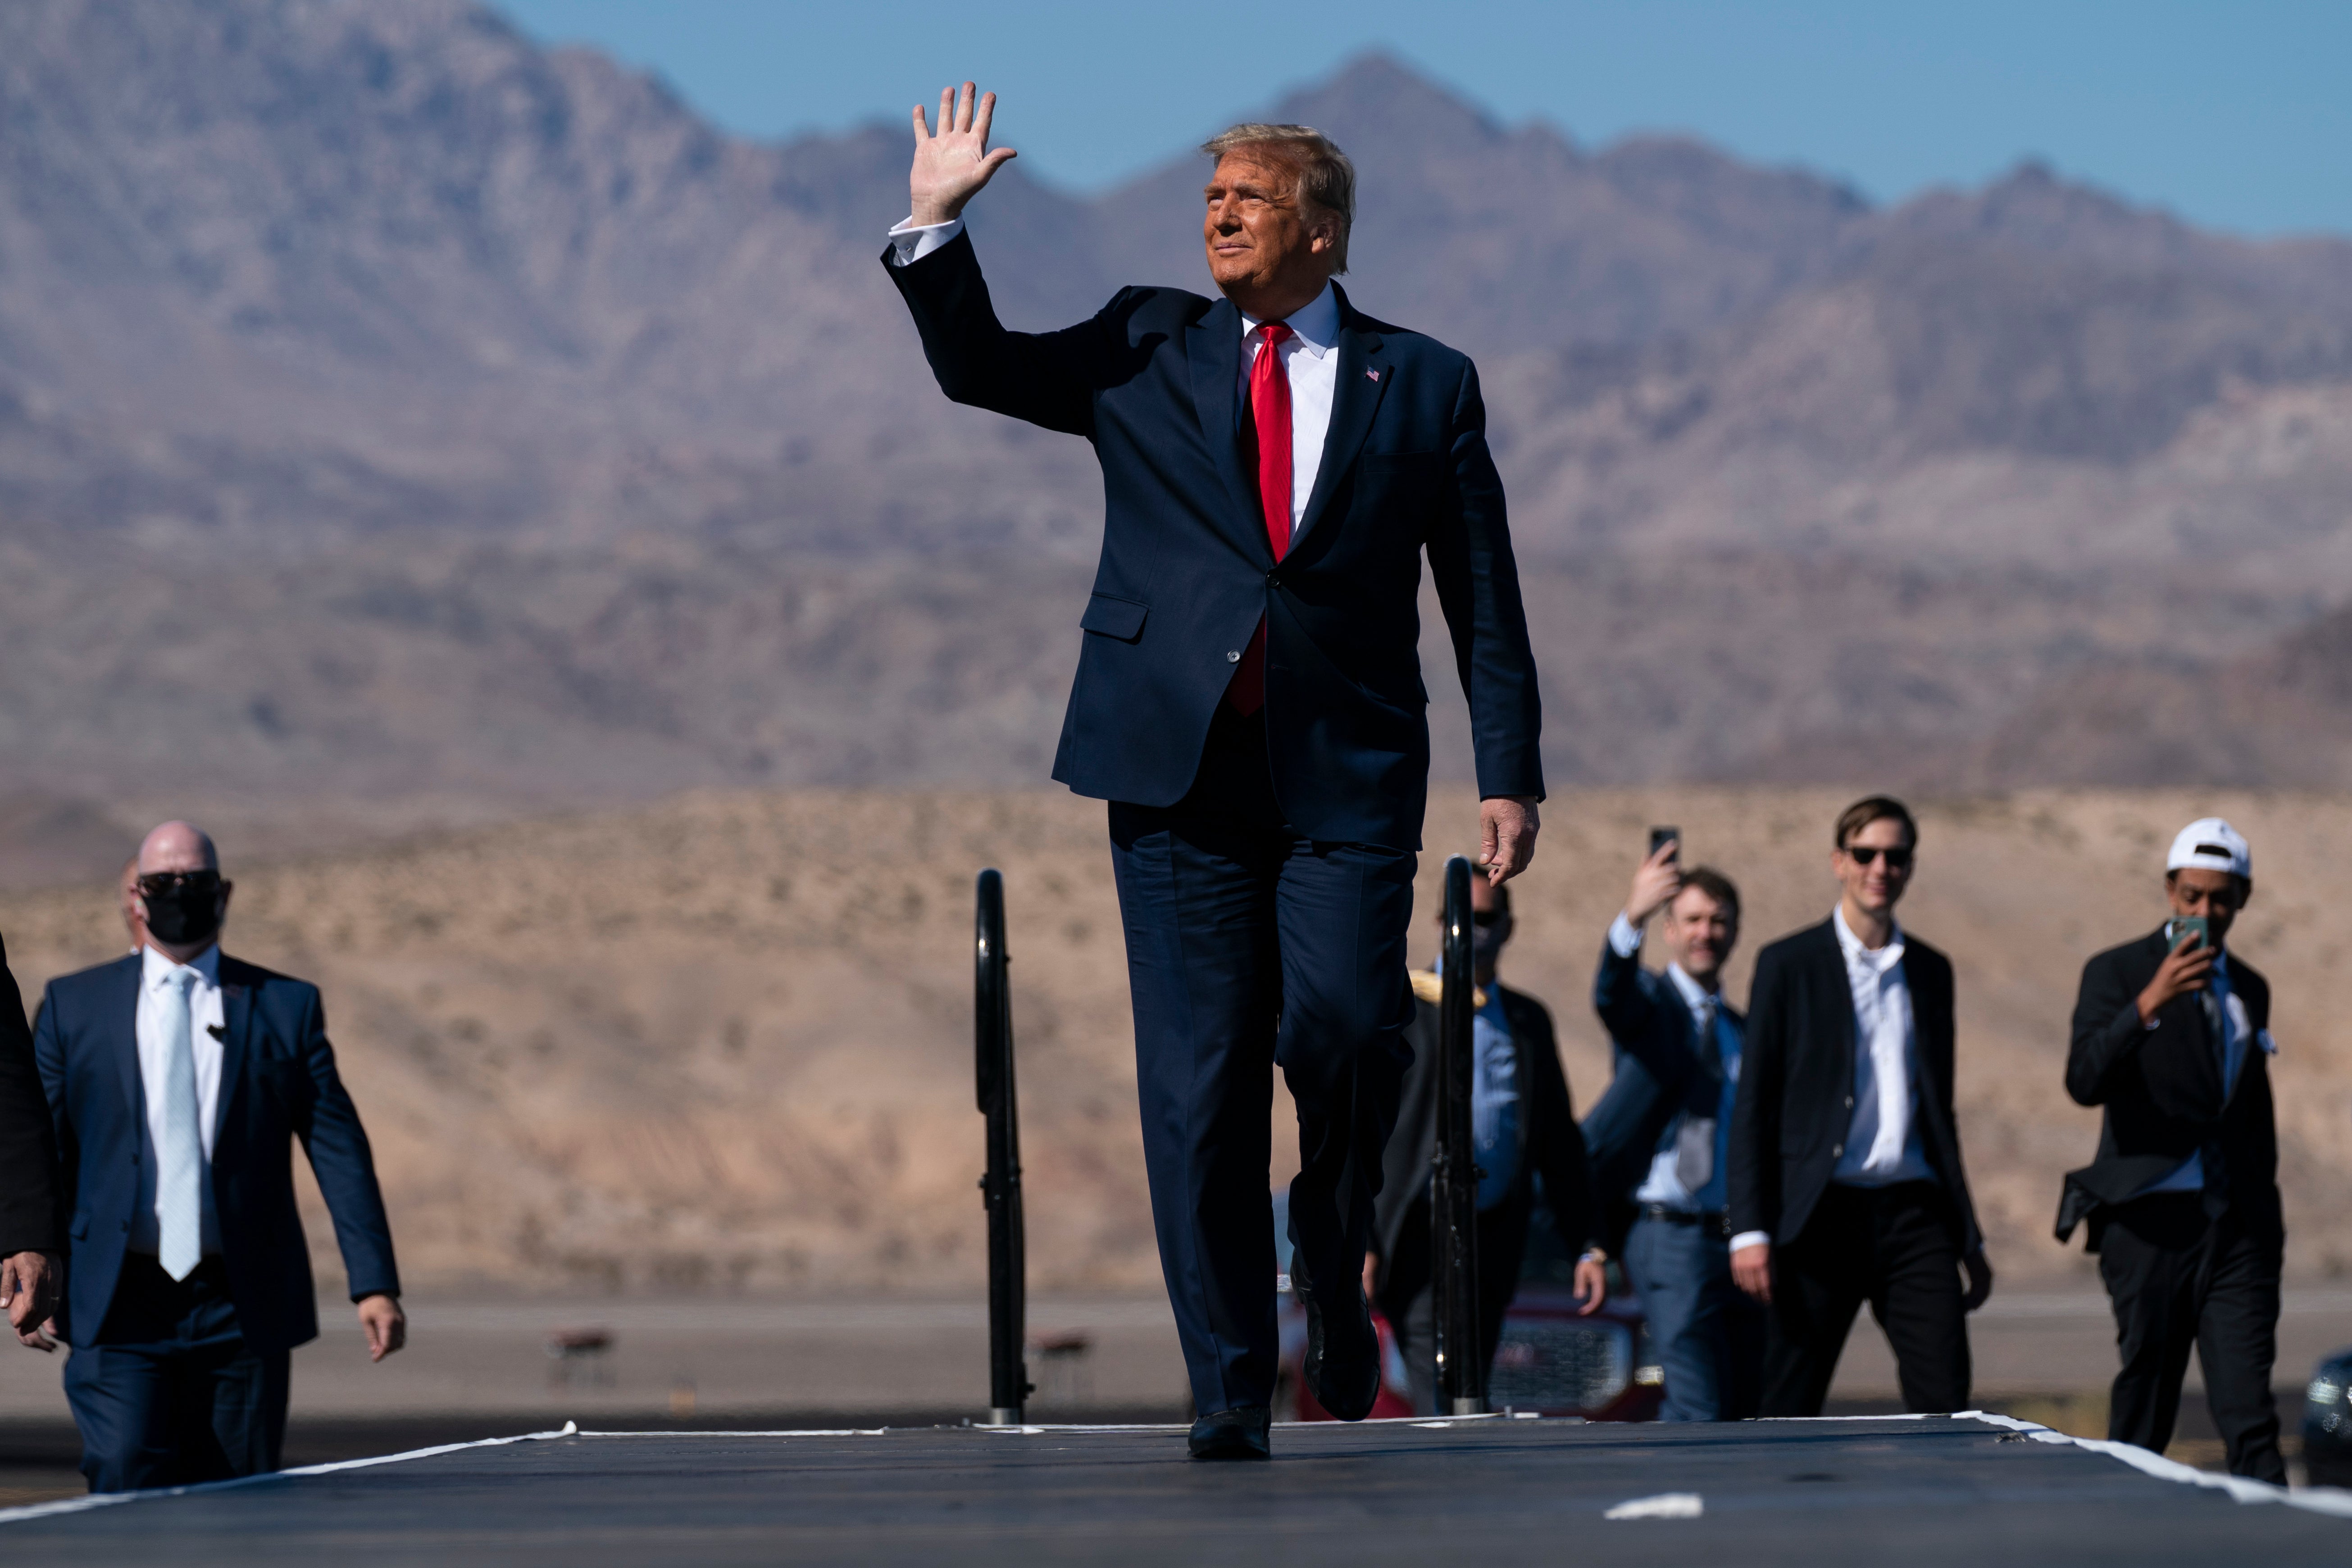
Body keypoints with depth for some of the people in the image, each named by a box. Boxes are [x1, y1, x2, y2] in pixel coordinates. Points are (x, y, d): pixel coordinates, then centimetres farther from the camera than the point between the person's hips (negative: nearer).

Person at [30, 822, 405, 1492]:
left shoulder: (287, 1008, 8)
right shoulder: (72, 1005, 9)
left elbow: (340, 1152, 4)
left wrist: (375, 1284, -4)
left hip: (241, 1309, 1)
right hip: (118, 1306, -1)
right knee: (126, 1481, -16)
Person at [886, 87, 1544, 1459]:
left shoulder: (1424, 385, 8)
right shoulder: (1148, 353, 13)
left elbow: (1485, 598, 9)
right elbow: (980, 368, 11)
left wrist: (1510, 774, 2)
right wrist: (937, 224, -4)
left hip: (1346, 776, -1)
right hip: (1180, 773, 1)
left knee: (1344, 1027, -17)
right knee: (1200, 1079, -2)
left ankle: (1336, 1269, 13)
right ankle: (1230, 1385, 4)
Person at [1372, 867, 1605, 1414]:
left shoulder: (1529, 1020, 16)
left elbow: (1560, 1144, 18)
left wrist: (1588, 1246, 11)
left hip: (1492, 1240, 5)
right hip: (1417, 1237, -5)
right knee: (1445, 1406, -18)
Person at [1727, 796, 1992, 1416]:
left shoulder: (1931, 970, 16)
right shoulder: (1789, 965, 3)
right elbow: (1753, 1105, -1)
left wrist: (1969, 1238, 19)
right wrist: (1750, 1230, -10)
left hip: (1912, 1211, 4)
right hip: (1822, 1215, -4)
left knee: (1944, 1401, -7)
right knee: (1790, 1410, 0)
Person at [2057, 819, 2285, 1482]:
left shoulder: (2250, 989, 17)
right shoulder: (2117, 973, 0)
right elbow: (2085, 1081, -16)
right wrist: (2151, 1002, -29)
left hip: (2237, 1227, 3)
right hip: (2150, 1221, -3)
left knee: (2250, 1416, -8)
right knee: (2143, 1417, 2)